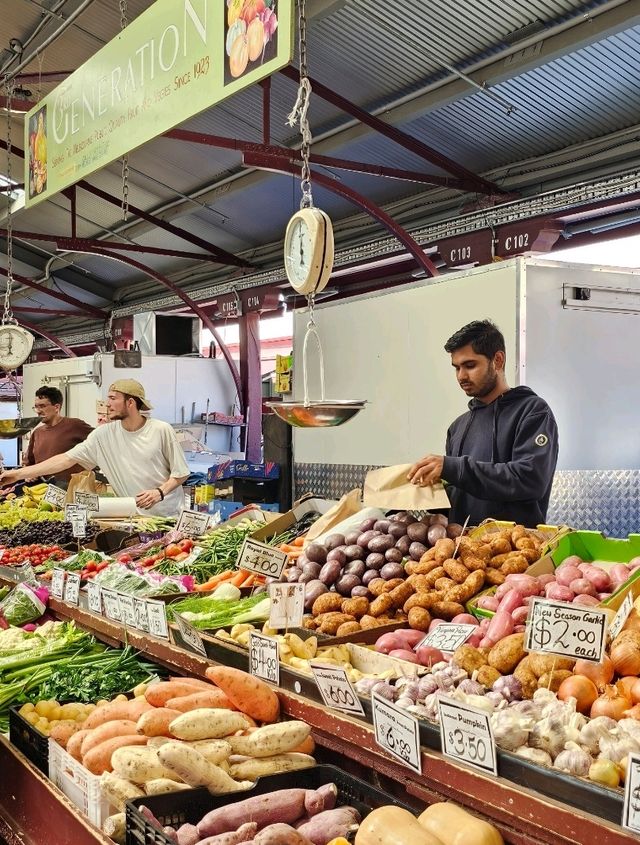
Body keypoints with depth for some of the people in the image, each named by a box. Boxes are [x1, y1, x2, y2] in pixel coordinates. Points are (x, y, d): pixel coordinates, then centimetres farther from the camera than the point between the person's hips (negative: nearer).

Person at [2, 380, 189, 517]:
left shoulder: (162, 430, -8)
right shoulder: (104, 434, 0)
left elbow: (181, 473, -1)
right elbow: (67, 458, -2)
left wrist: (160, 491, -19)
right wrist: (20, 473, -6)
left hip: (168, 515, -2)